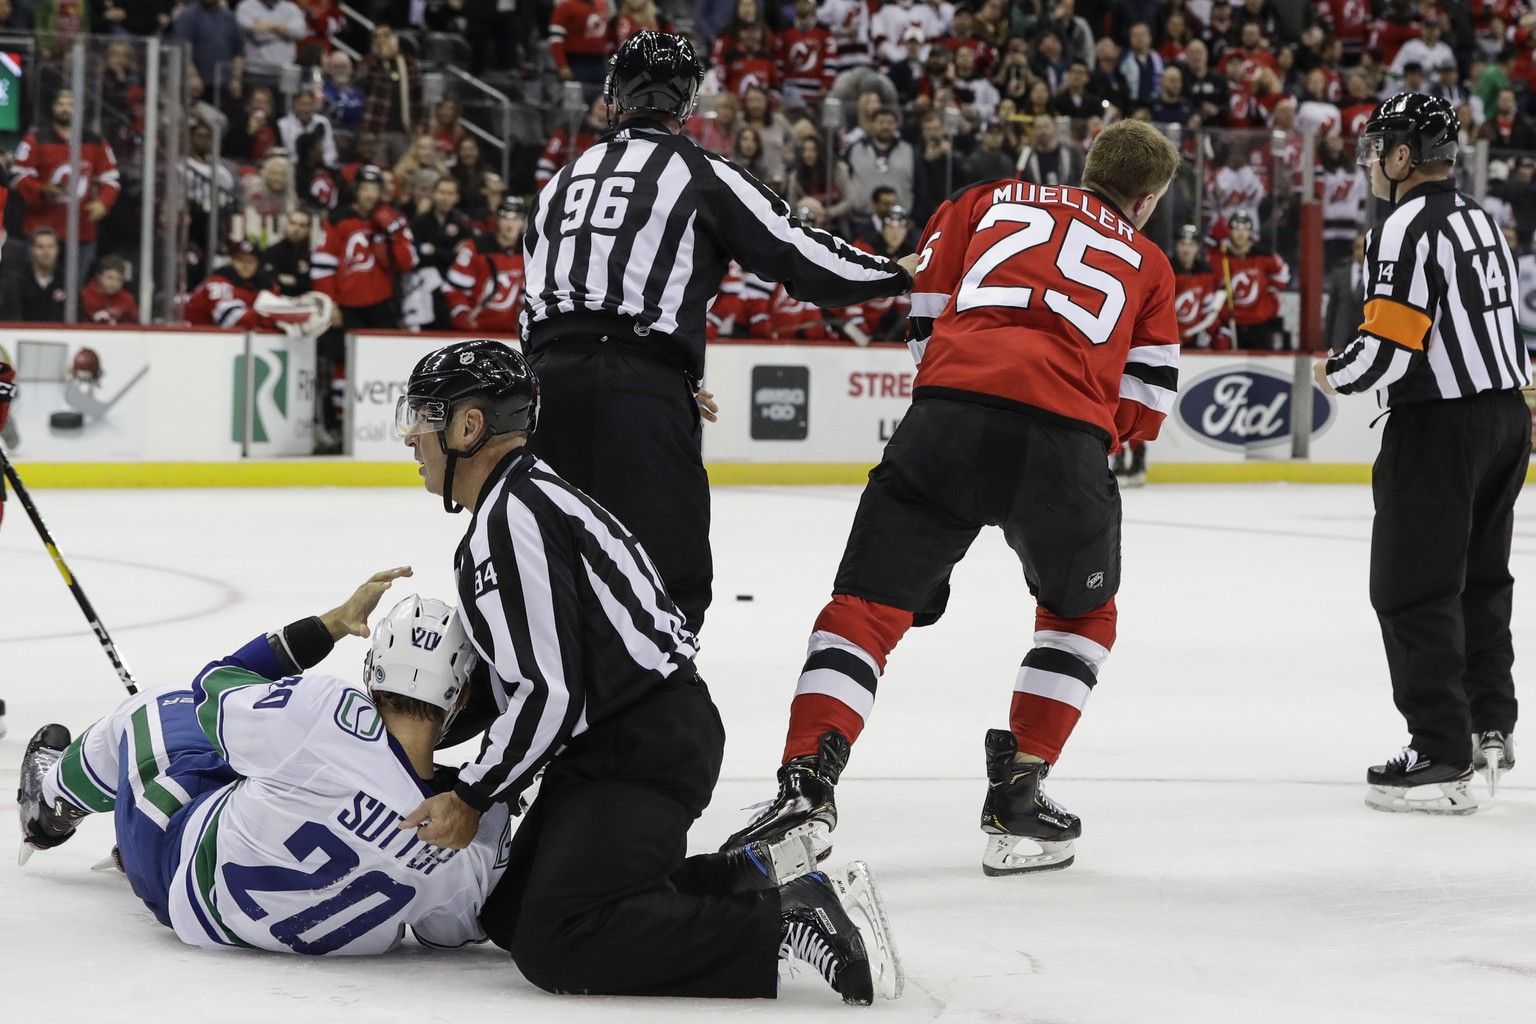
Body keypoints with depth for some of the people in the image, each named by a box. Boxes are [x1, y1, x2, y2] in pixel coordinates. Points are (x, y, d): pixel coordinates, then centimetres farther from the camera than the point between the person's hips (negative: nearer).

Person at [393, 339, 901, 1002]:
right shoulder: (526, 499, 20)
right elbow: (511, 682, 26)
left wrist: (472, 799, -10)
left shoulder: (510, 521, -14)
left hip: (643, 754, -11)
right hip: (616, 743, 11)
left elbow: (547, 694, -20)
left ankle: (790, 920, -24)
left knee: (556, 946, -22)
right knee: (510, 915, 11)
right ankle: (752, 877, 10)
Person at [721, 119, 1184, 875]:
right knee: (1082, 611, 25)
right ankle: (1017, 798, 18)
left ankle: (806, 785, -13)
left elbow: (922, 317, 18)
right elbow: (1142, 408, 19)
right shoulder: (1147, 262, 26)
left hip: (950, 412, 0)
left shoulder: (988, 202, 26)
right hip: (1067, 436, 0)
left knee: (868, 606, 5)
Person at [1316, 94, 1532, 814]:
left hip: (1441, 429, -10)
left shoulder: (1407, 228, -16)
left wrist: (1335, 374, -2)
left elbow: (1386, 349, -21)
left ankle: (1442, 758, -9)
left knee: (1413, 588, -6)